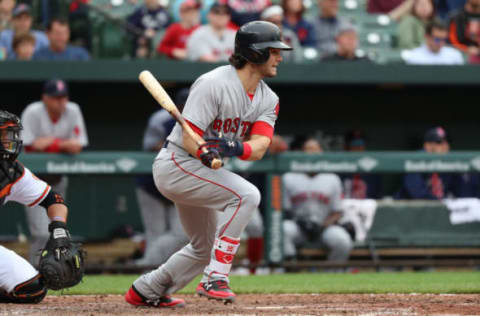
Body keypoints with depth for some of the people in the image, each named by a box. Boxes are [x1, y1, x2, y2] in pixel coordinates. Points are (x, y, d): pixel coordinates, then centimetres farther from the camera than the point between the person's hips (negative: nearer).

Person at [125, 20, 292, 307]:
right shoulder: (214, 84, -21)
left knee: (206, 246, 20)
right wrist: (205, 154, -43)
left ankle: (145, 291, 35)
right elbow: (189, 138, -22)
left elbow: (259, 146, -14)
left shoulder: (268, 100, 2)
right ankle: (216, 278, -24)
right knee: (246, 195, -27)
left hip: (199, 172, 9)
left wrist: (236, 148, -35)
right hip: (176, 163, -9)